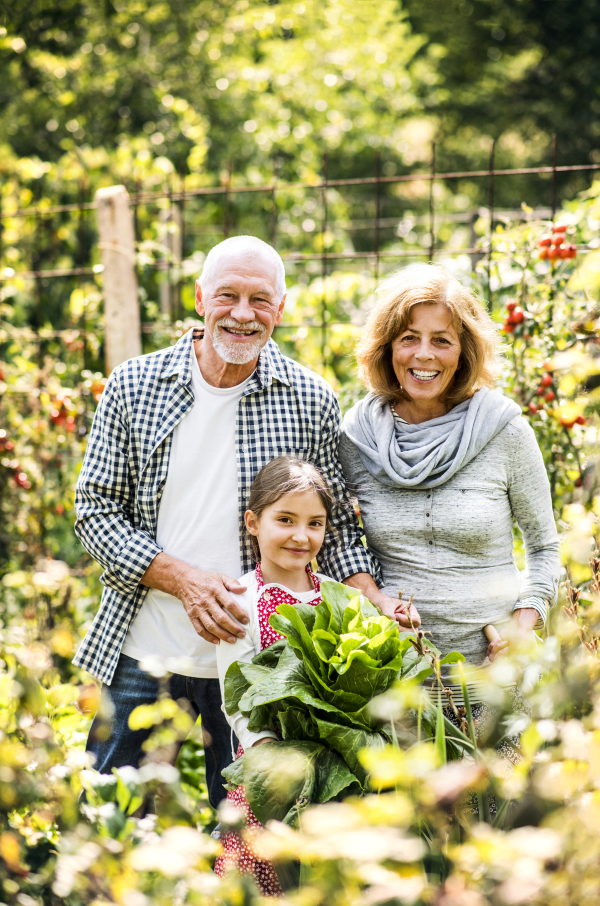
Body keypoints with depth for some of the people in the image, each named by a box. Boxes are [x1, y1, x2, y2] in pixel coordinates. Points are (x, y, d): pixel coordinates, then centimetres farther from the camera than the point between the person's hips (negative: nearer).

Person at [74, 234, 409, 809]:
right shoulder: (132, 388, -2)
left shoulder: (311, 402, -2)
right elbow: (96, 510, -1)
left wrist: (372, 599, -14)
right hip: (142, 654, 1)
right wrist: (183, 578, -15)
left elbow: (336, 523, 4)